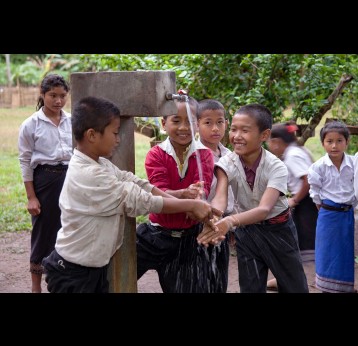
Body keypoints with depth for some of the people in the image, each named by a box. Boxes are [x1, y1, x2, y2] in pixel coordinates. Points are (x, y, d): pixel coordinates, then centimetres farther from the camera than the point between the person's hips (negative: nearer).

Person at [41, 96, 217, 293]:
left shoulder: (99, 164, 5)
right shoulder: (88, 175, -26)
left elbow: (135, 184, -1)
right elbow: (139, 201, -22)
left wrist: (183, 204, -10)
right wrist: (191, 205, -14)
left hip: (94, 267, 9)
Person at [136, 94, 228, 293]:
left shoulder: (204, 155, -5)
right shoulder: (156, 155, -8)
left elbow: (202, 191, -18)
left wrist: (197, 196, -44)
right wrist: (185, 194, -41)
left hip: (193, 235, 1)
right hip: (159, 233, 0)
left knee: (196, 286, 7)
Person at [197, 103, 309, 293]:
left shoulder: (276, 167, -25)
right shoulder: (227, 163, -18)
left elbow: (264, 209, -38)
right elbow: (220, 198, -33)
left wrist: (231, 221, -58)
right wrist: (213, 222, -57)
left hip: (278, 229, -2)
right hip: (247, 230, 2)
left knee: (294, 287, 9)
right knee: (250, 288, 7)